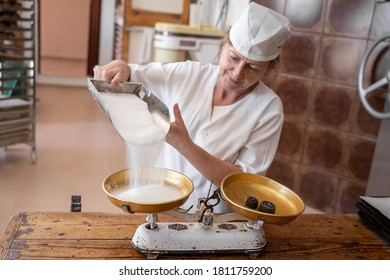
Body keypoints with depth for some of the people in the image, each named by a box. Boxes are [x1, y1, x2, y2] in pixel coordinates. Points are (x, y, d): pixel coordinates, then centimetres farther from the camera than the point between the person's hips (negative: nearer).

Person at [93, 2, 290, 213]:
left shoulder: (268, 109, -12)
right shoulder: (186, 75, -5)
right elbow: (131, 77, 7)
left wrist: (184, 145, -26)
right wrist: (120, 67, -17)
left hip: (216, 219, -2)